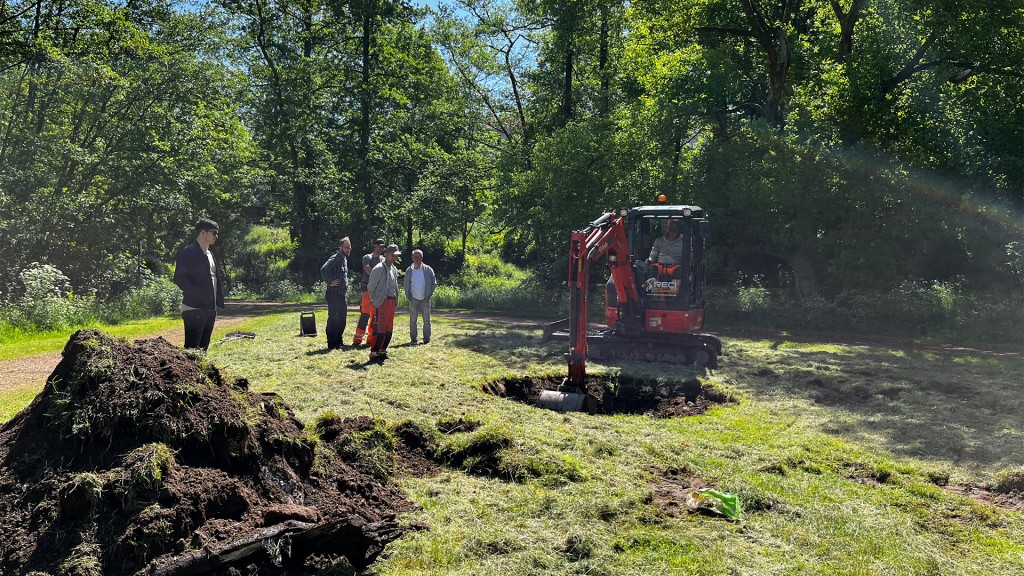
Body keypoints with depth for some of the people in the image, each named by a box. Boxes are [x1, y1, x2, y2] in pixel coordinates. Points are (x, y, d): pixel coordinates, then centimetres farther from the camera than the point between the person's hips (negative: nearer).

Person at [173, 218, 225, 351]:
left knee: (203, 348, 10)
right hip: (194, 310, -8)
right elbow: (179, 278, -16)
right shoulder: (188, 253, -8)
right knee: (192, 349, -7)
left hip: (210, 309, 8)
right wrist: (198, 294, -20)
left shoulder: (209, 254, 18)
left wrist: (217, 301, 11)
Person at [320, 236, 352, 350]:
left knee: (342, 319, 13)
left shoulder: (345, 259, 16)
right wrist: (330, 282, -22)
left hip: (343, 295, 9)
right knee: (333, 319, -3)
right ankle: (331, 344, 2)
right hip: (334, 295, -9)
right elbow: (323, 270, -29)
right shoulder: (335, 258, -13)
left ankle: (339, 341, 23)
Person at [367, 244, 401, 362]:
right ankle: (374, 353, -3)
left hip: (391, 302, 8)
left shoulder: (394, 269, 15)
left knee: (389, 330, 11)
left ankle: (382, 351, 21)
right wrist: (374, 300, -2)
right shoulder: (379, 268, -11)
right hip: (382, 302, -8)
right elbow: (371, 286, -12)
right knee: (379, 329, -9)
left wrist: (396, 300, 15)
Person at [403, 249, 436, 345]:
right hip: (413, 300, 1)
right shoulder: (409, 271, 2)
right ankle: (413, 339, 11)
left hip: (425, 300, -1)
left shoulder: (428, 270, -3)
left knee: (426, 320, 1)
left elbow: (433, 283, 1)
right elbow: (406, 285, 9)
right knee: (412, 320, 4)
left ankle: (426, 339, 8)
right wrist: (408, 297, -2)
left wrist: (428, 295, -7)